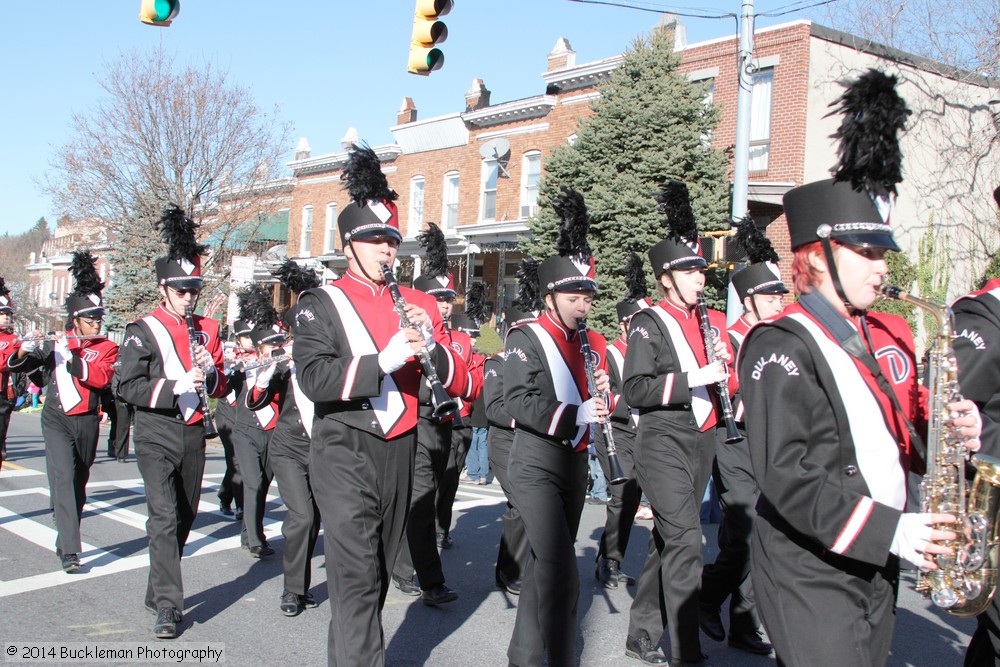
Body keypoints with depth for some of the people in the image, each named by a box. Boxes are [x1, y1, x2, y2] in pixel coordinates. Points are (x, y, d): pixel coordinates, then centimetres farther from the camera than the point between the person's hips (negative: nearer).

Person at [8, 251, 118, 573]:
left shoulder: (107, 347, 2)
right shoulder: (55, 344, 3)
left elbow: (101, 377, -15)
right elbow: (19, 366, 0)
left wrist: (71, 358, -25)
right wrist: (25, 352, -22)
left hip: (87, 423, 2)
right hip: (56, 419, -2)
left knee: (79, 482, 11)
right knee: (64, 477, -15)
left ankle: (65, 541, 29)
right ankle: (70, 551, -18)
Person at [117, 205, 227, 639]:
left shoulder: (208, 329, 11)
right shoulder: (142, 331, -4)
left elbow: (221, 387, 15)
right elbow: (126, 387, -10)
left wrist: (209, 371, -8)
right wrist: (174, 386, -22)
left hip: (194, 435, 5)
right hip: (156, 436, -5)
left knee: (185, 518, 12)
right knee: (164, 517, -16)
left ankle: (157, 593, 29)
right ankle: (168, 606, -12)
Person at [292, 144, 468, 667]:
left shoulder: (419, 305, 9)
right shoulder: (322, 304, -3)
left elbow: (457, 383, 5)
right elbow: (312, 378, -17)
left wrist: (431, 344, -14)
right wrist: (383, 360, -27)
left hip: (400, 450, 5)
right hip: (345, 452, -5)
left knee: (378, 571, 17)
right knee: (357, 574, -11)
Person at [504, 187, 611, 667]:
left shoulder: (592, 345, 11)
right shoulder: (527, 339, -9)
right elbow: (517, 401, -20)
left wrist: (602, 395, -7)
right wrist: (575, 414, -29)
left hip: (575, 464, 7)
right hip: (536, 467, -7)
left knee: (546, 565, 16)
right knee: (562, 574, -15)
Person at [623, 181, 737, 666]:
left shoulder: (712, 322, 14)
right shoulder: (649, 324, -7)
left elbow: (731, 384, 20)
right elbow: (633, 390, -17)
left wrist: (725, 366, -3)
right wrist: (695, 377, -23)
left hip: (702, 442, 7)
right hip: (663, 442, -7)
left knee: (667, 540, 13)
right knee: (685, 541, -14)